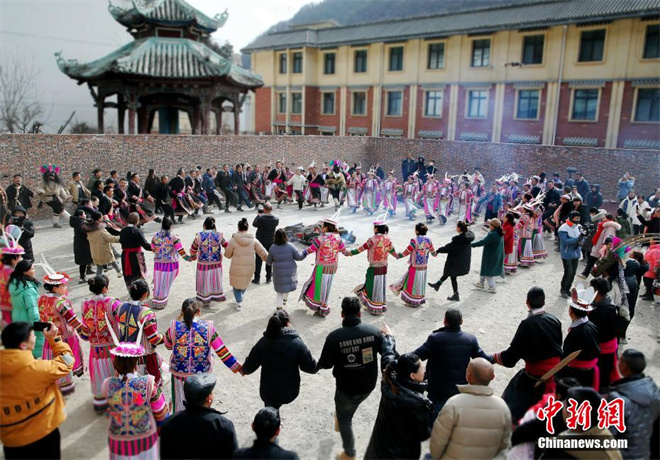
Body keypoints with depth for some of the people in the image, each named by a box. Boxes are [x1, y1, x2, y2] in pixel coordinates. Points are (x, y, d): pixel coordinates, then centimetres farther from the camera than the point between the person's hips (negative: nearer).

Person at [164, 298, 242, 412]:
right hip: (201, 372, 0)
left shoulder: (174, 327, -16)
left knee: (179, 401, 22)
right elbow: (222, 351, -12)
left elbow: (168, 346, 4)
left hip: (179, 372, 0)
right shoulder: (208, 328, -17)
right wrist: (237, 367, -3)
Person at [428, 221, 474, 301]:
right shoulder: (468, 236, -4)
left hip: (456, 262, -8)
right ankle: (437, 285, 41)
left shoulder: (458, 239, -28)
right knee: (447, 272, 24)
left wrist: (438, 250, -5)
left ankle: (456, 296, 22)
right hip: (464, 261, 8)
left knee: (453, 277, 11)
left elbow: (449, 248, -19)